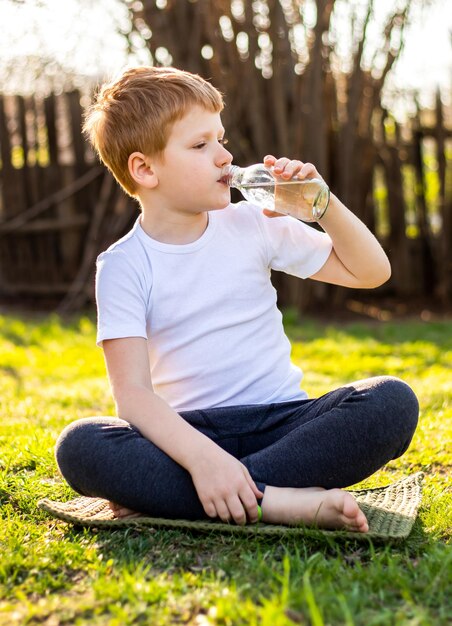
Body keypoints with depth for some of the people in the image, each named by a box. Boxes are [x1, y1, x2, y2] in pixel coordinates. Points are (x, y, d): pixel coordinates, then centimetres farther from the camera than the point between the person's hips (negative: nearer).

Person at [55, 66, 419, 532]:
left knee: (392, 402, -25)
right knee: (78, 446, -29)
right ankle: (275, 502, -33)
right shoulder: (123, 266, -3)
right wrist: (202, 457, -33)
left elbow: (371, 272, 13)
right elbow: (133, 392, -15)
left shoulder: (253, 225, 6)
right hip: (191, 429, -2)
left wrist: (324, 204, -4)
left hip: (280, 420, 3)